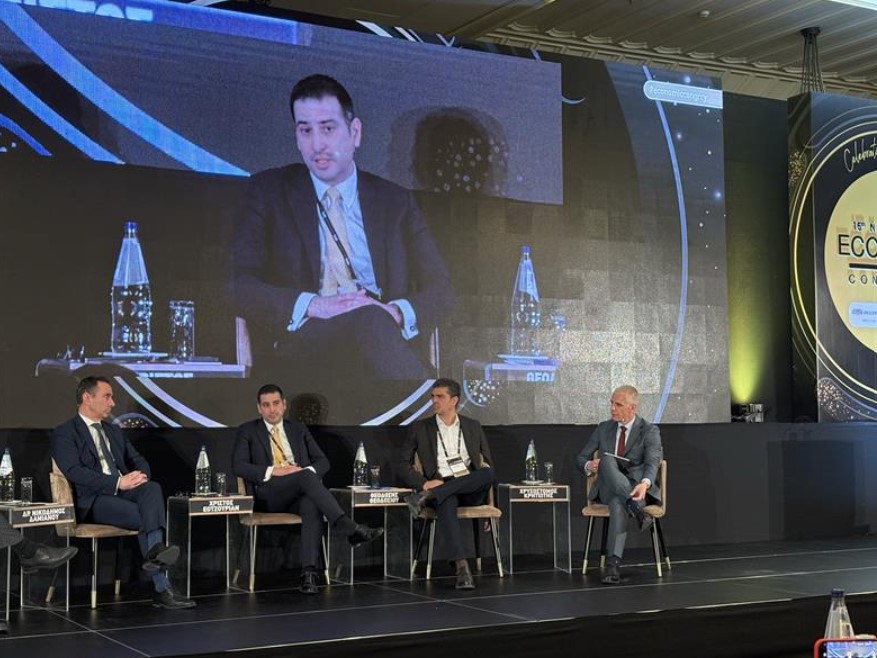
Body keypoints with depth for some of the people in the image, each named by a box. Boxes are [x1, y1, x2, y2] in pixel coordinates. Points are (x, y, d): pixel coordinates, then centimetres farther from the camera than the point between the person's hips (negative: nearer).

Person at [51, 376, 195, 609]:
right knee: (144, 517, -31)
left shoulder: (114, 431, 26)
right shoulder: (64, 433, 2)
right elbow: (74, 471, -13)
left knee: (153, 487, -31)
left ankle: (156, 550, -50)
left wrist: (140, 475, -5)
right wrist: (117, 482, -22)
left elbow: (139, 460, 22)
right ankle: (162, 588, -33)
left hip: (124, 490, 6)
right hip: (92, 501, -5)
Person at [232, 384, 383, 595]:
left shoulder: (298, 429, 21)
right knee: (307, 478, -34)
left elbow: (322, 461, 15)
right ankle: (351, 529, -45)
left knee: (313, 505, -36)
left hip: (301, 493, 3)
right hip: (268, 494, -3)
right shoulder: (247, 431, 12)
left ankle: (309, 572, -45)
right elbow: (238, 466, -2)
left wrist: (306, 470, -9)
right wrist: (273, 471, -15)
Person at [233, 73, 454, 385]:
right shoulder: (269, 191, 15)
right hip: (301, 342, -2)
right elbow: (237, 283, 3)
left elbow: (440, 289, 13)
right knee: (371, 322, -37)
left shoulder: (396, 201, 20)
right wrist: (310, 305, -16)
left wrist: (397, 313, -12)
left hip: (382, 331, 2)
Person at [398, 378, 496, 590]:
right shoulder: (420, 428, 15)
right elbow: (404, 465, 9)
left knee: (489, 473, -33)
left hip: (471, 490, 2)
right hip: (441, 489, -2)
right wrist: (424, 483, -9)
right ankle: (462, 569, -48)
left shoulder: (473, 427, 20)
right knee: (446, 504, -39)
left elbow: (486, 465, 24)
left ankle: (427, 497, -34)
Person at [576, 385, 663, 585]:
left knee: (618, 502, -40)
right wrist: (589, 465, -13)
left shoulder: (649, 431, 0)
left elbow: (652, 462, -17)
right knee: (607, 461, -32)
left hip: (637, 487, -3)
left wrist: (644, 484, -41)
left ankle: (613, 563, -44)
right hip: (608, 489, 3)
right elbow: (581, 458, 15)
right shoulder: (603, 428, 13)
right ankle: (635, 509, -47)